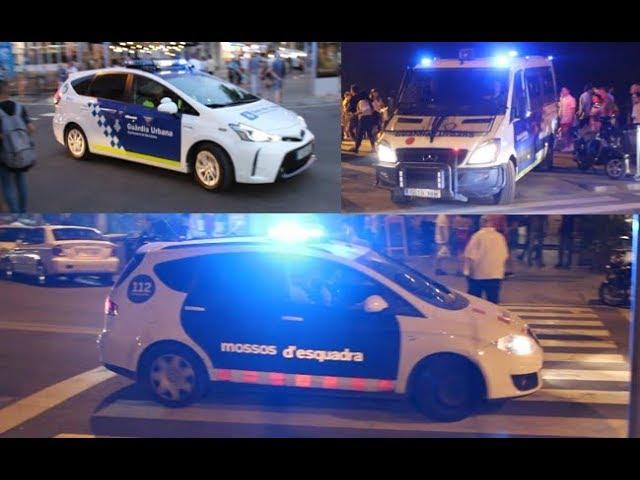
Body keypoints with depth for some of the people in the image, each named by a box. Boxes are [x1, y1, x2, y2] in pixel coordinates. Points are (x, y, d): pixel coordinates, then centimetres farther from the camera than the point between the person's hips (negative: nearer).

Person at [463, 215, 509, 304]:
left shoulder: (478, 236, -9)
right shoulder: (500, 237, 2)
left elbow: (469, 255, -12)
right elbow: (505, 256, 8)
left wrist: (468, 270, -3)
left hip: (477, 274, -3)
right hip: (496, 275, 3)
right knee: (493, 301, 6)